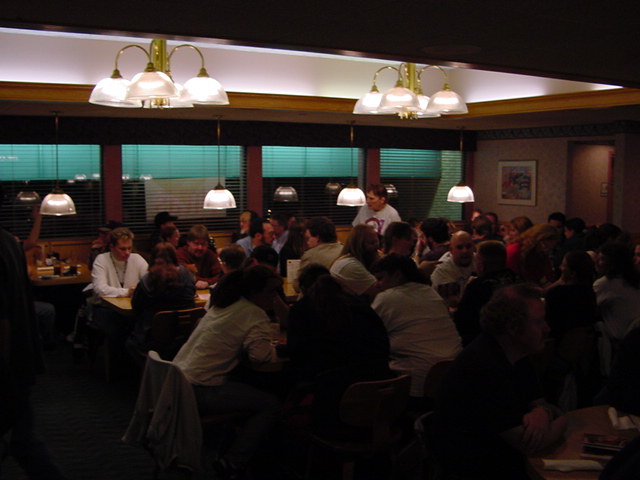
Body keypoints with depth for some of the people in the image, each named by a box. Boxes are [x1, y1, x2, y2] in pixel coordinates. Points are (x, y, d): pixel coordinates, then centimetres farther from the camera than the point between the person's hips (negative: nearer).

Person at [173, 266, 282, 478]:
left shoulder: (223, 304, 14)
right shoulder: (255, 315, -12)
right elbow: (262, 354, -23)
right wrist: (275, 348, 0)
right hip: (199, 390, -9)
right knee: (271, 406, -4)